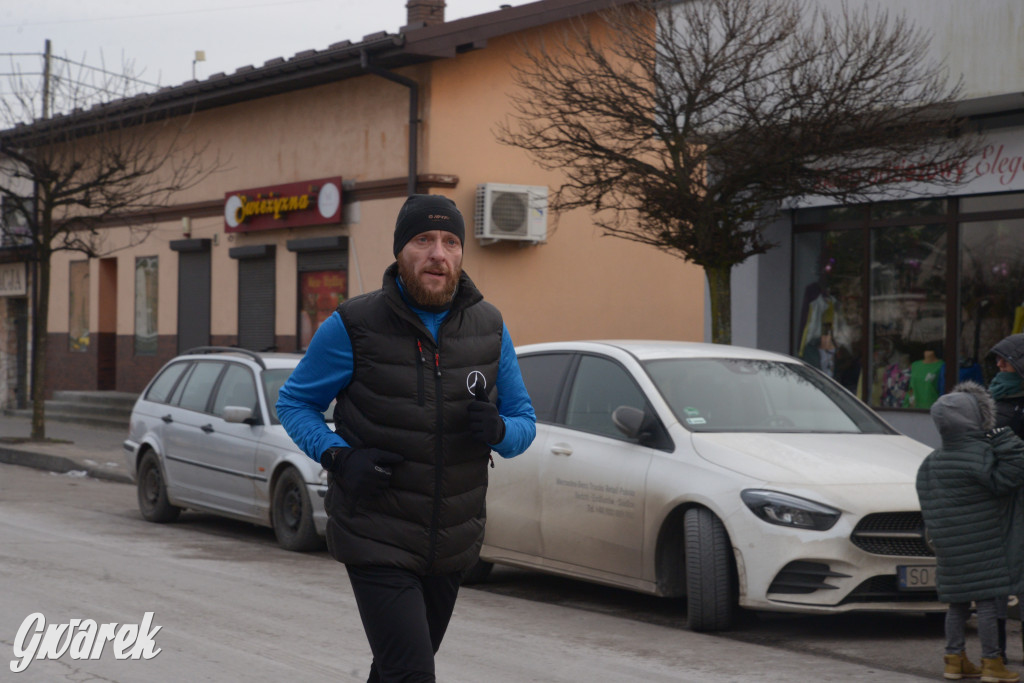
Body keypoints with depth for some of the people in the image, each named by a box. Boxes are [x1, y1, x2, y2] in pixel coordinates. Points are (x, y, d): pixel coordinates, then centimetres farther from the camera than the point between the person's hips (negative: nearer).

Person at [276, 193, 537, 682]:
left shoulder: (490, 329, 3)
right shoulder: (353, 326, -9)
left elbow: (524, 423, 10)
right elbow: (294, 402, 1)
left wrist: (498, 430, -15)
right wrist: (338, 456, -17)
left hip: (453, 546, 5)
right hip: (377, 543, -5)